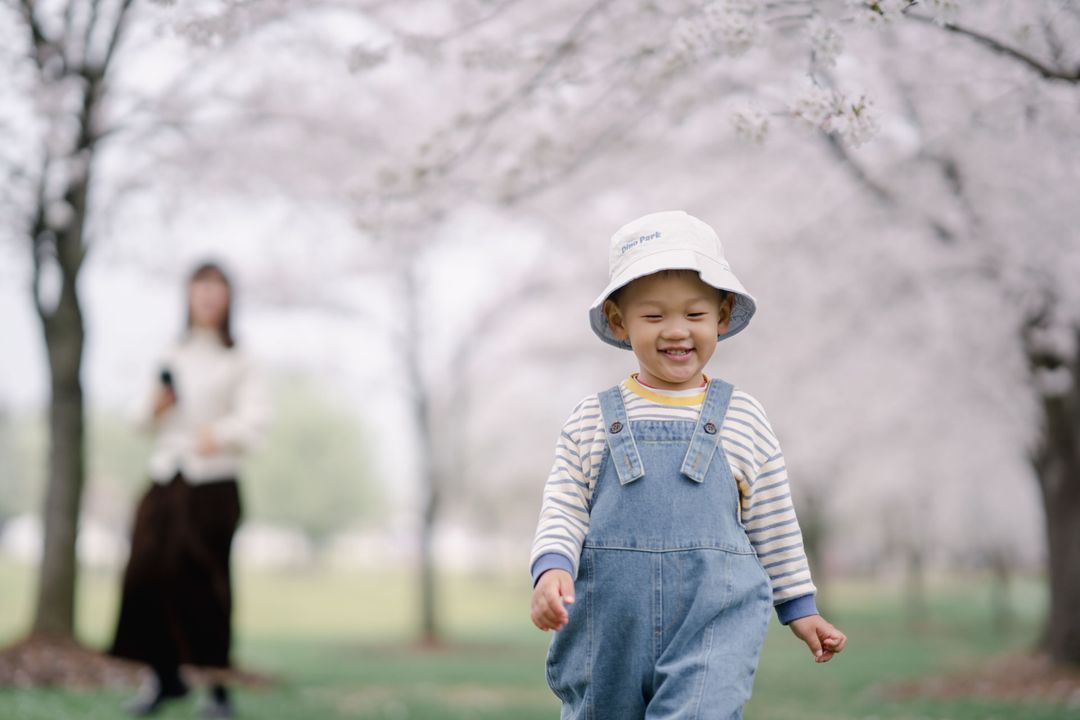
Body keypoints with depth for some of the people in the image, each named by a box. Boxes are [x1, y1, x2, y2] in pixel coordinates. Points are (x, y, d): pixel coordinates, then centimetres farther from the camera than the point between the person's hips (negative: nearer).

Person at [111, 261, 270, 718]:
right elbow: (147, 422, 22)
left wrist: (222, 433, -28)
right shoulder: (173, 357, 17)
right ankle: (165, 676, 9)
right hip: (166, 478, 4)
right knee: (147, 573, -6)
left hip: (213, 482, -4)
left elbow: (257, 416, -10)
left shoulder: (237, 362, 5)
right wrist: (155, 406, 0)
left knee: (204, 584, -7)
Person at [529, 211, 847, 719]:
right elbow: (562, 511, 0)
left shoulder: (742, 418, 6)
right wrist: (552, 569, -19)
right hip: (609, 630, 2)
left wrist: (799, 609, 17)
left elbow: (774, 526, 14)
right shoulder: (592, 420, 5)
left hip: (715, 625, -1)